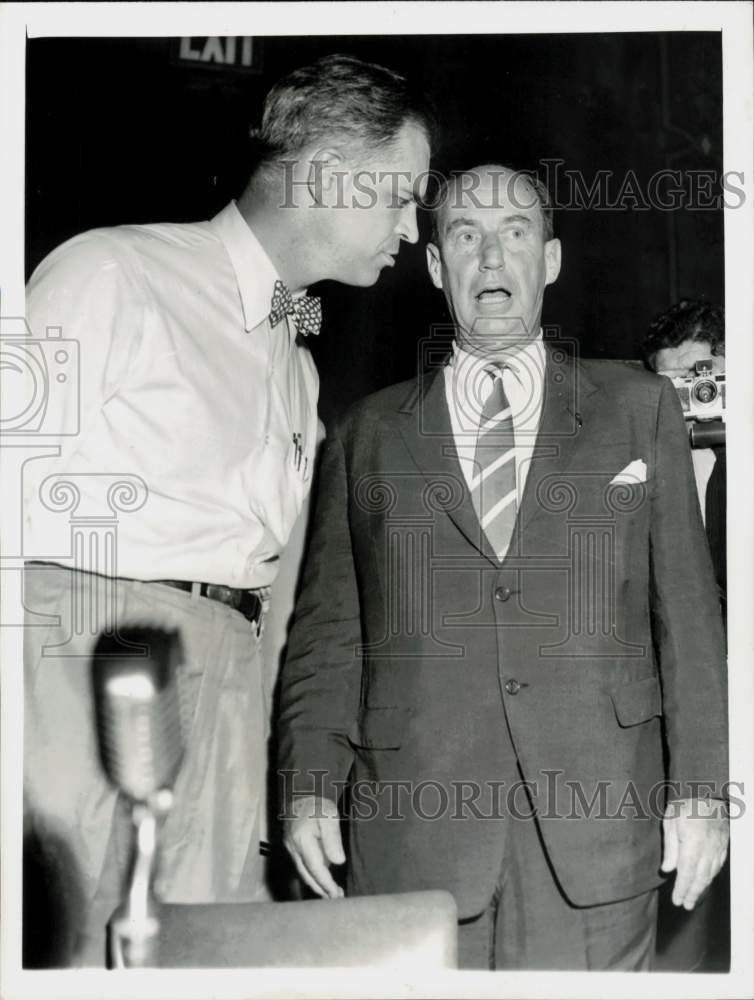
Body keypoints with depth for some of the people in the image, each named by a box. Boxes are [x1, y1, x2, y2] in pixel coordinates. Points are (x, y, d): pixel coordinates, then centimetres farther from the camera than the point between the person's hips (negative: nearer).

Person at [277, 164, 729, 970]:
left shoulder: (639, 409, 11)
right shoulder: (369, 434, 12)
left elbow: (687, 611, 7)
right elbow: (326, 632, 10)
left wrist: (700, 788, 0)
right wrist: (309, 787, -1)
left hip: (595, 831, 0)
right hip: (414, 832, 0)